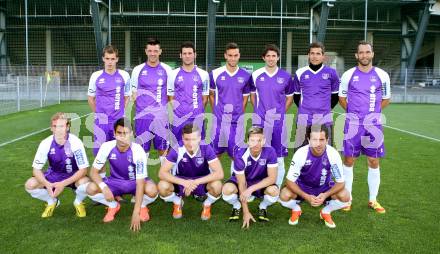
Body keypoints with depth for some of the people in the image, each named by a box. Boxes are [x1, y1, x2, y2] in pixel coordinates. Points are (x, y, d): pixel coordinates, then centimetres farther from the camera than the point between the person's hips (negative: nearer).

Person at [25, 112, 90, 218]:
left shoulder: (75, 142, -25)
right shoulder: (46, 143, -18)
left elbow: (83, 169, -23)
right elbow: (36, 169, -12)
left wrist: (63, 184, -32)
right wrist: (47, 185, -31)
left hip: (73, 176, -3)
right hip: (53, 175, 3)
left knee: (86, 184, -35)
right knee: (30, 185, -20)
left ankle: (78, 202, 2)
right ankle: (52, 201, 10)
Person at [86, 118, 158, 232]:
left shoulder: (138, 151, -29)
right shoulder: (107, 147, -22)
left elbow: (140, 183, -31)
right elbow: (93, 172, -16)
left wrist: (136, 212, -37)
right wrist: (104, 187, -37)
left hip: (135, 182, -3)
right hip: (115, 182, 3)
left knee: (152, 190, -35)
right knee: (91, 189, -24)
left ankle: (142, 206, 2)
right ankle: (113, 206, 6)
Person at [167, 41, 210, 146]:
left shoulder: (203, 74, 4)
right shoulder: (173, 74, 4)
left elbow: (205, 97, 9)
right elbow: (171, 97, 9)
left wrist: (198, 111, 4)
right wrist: (179, 110, 0)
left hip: (197, 119, 0)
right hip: (179, 119, 0)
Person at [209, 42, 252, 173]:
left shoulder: (245, 76, 2)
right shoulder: (215, 74, 0)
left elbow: (245, 97, 12)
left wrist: (240, 113, 7)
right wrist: (216, 111, 7)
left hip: (237, 120, 0)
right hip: (220, 119, 0)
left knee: (236, 153, 4)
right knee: (216, 152, 10)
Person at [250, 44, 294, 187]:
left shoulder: (285, 77, 2)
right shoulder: (256, 75, 3)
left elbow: (290, 97, 13)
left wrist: (280, 112, 5)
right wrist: (259, 111, 7)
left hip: (278, 121, 0)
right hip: (260, 121, 0)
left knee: (279, 156, 5)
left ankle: (277, 187, 16)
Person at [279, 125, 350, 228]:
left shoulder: (333, 154, -25)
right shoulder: (301, 154, -28)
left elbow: (340, 182, -16)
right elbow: (290, 181, -21)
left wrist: (325, 195, -33)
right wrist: (306, 196, -33)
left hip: (325, 188, 1)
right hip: (302, 187, -1)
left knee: (345, 197, -25)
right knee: (284, 196, -29)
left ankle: (326, 212, 7)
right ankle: (296, 210, 8)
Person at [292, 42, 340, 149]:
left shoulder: (331, 72, 5)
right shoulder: (300, 73, 7)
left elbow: (335, 95, 13)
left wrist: (326, 109, 9)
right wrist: (304, 109, 11)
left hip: (324, 120, 0)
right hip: (304, 120, 1)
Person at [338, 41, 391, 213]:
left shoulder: (382, 75, 2)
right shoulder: (348, 75, 0)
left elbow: (386, 99, 13)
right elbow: (342, 98, 11)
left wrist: (372, 112, 7)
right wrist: (354, 112, 8)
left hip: (373, 124, 1)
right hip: (353, 124, -1)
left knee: (373, 162, 6)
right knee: (349, 160, 4)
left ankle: (373, 200, 18)